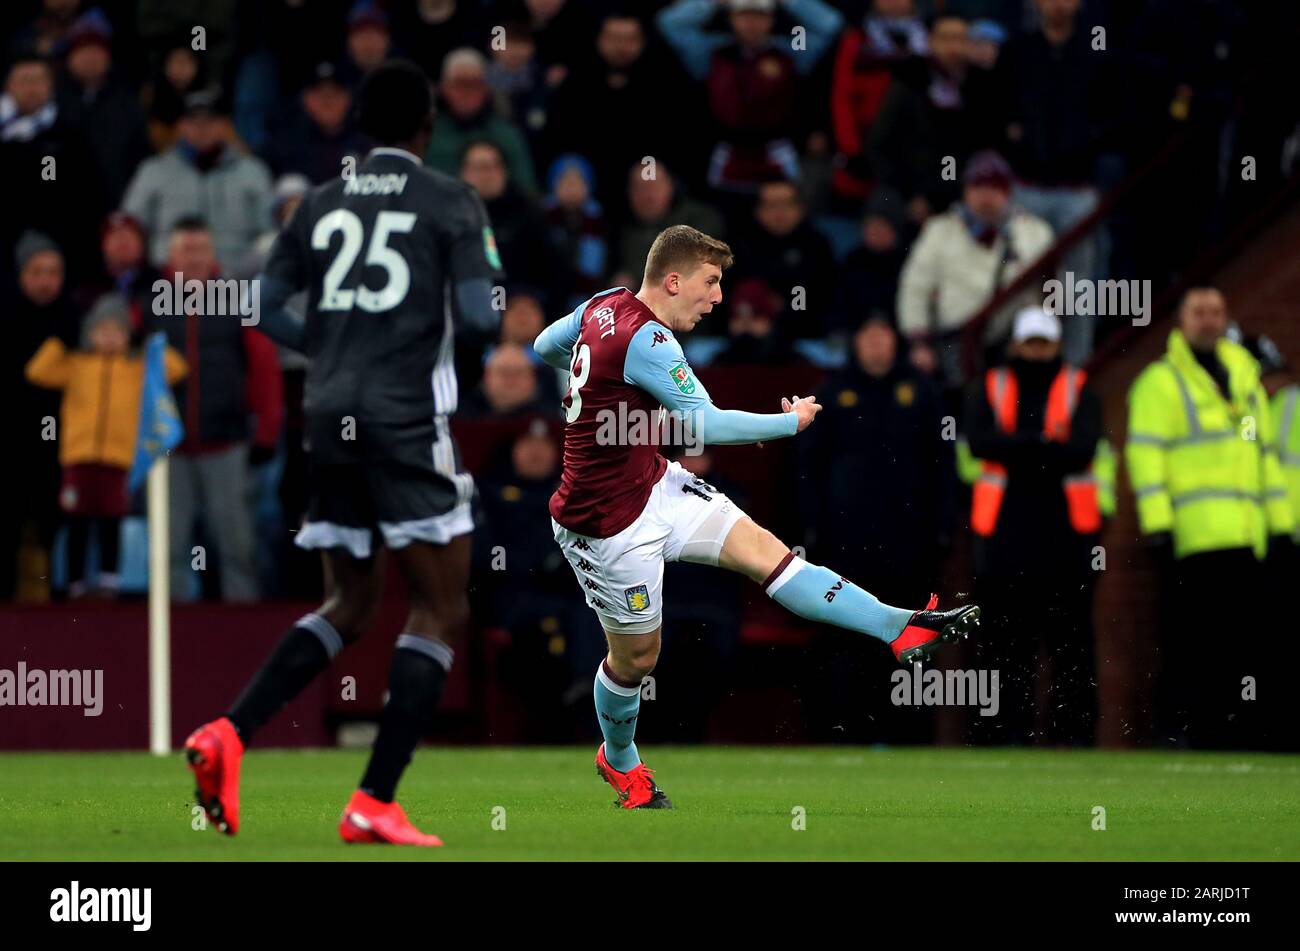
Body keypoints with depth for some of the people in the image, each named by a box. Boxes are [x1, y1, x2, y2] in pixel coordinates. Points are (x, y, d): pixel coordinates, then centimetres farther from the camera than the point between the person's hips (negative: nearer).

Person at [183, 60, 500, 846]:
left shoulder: (322, 205, 13)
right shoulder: (451, 202, -1)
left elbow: (266, 308, 13)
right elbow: (481, 314, -10)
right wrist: (492, 291, 13)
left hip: (331, 422, 6)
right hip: (408, 423, -6)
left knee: (350, 607, 18)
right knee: (442, 609, 2)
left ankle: (232, 733, -3)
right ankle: (375, 803, -7)